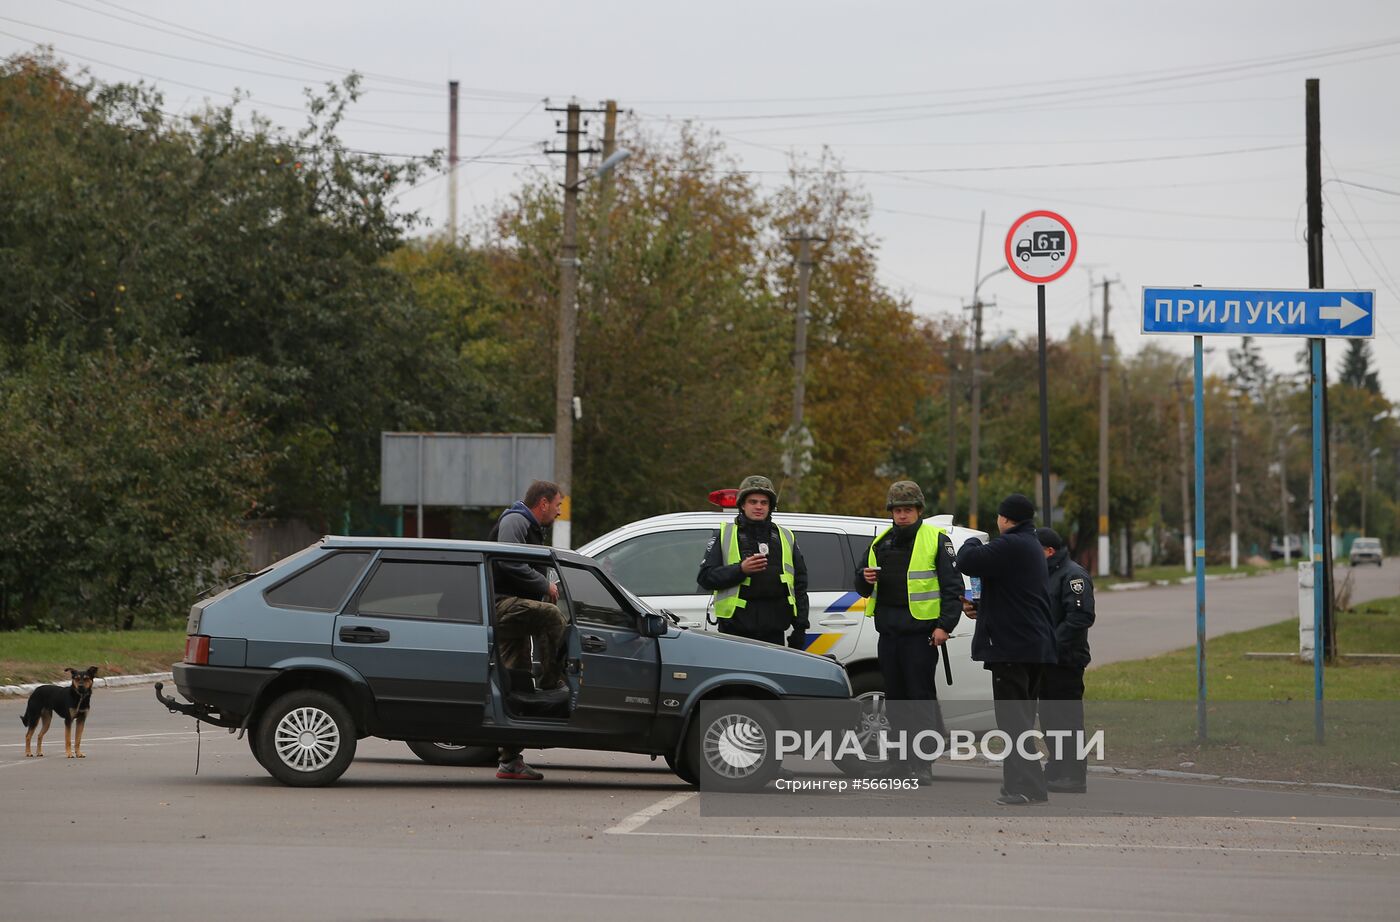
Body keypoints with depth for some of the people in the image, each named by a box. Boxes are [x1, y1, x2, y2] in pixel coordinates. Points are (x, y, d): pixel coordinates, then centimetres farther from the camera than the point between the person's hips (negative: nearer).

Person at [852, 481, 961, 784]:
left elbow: (953, 587, -4)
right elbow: (863, 588, 25)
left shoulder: (936, 540, -1)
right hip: (889, 633, 6)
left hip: (921, 633, -6)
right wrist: (865, 579, 1)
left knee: (920, 698, -7)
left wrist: (945, 625, -13)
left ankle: (921, 767, -7)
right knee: (895, 700, 10)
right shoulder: (880, 543, 16)